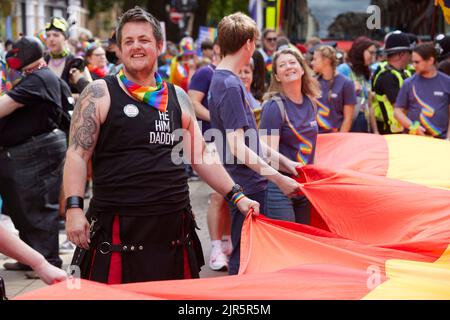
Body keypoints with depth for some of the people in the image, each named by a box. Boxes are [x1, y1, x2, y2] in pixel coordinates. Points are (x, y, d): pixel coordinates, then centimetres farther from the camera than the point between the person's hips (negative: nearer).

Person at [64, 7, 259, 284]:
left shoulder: (178, 97, 13)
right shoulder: (100, 94, 0)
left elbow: (202, 156, 16)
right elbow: (78, 155, -5)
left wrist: (236, 196, 10)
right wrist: (74, 208, -17)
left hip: (175, 229, 5)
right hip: (118, 229, -4)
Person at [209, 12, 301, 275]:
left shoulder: (225, 79, 12)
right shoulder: (230, 85, -18)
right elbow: (237, 147, -23)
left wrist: (283, 160, 17)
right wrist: (279, 179, -22)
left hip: (249, 184, 10)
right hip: (246, 187, -10)